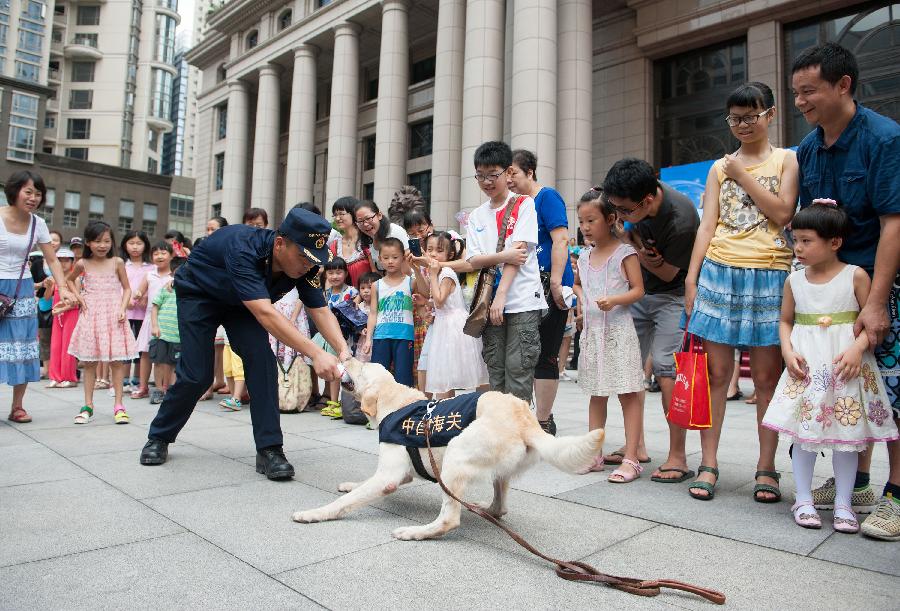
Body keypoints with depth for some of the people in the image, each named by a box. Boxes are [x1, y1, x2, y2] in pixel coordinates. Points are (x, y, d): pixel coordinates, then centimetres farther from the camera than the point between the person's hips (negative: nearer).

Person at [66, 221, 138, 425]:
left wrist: (122, 308, -10)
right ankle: (88, 405, 14)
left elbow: (126, 288, 4)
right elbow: (69, 280, 22)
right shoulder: (83, 264, 3)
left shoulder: (117, 263, 0)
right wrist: (79, 297, 6)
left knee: (117, 360, -2)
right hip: (91, 315, 1)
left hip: (113, 315, -1)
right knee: (89, 361, 5)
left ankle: (119, 404, 4)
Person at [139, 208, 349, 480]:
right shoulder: (243, 250, -43)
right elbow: (264, 313, -52)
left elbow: (320, 310, -23)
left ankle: (269, 450, -11)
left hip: (241, 302, 4)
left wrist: (343, 349, -42)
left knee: (262, 361, -17)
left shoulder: (305, 264, -24)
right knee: (197, 374, -8)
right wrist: (315, 353, -59)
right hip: (198, 294, -4)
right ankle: (159, 437, 20)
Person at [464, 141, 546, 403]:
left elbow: (519, 253, -7)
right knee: (495, 371, 8)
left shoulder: (524, 204, 2)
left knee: (517, 368, -6)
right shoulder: (476, 216, 15)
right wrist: (503, 256, -15)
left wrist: (501, 296, -14)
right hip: (489, 302, 5)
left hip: (522, 301, -4)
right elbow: (473, 260, 5)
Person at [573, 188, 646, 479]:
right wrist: (579, 297, 8)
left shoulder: (624, 252, -5)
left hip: (618, 329, -6)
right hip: (592, 331, 6)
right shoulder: (583, 256, 12)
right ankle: (594, 454, 20)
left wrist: (615, 300, -24)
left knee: (628, 395, -3)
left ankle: (631, 458, 2)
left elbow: (638, 289, -8)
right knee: (596, 395, 12)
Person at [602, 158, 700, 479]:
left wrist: (634, 245, -19)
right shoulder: (635, 196, -12)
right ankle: (636, 445, 15)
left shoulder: (680, 220, -31)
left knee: (665, 364, -17)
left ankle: (678, 457, -6)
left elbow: (667, 273, -17)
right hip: (641, 290, 7)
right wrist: (639, 249, -8)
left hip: (674, 293, -7)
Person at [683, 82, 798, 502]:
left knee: (766, 377, 1)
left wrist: (743, 176, -2)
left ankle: (766, 469, 12)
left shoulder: (786, 160, 9)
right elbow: (707, 225, 8)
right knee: (715, 373, 0)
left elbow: (782, 213, -6)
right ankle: (708, 465, 7)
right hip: (719, 273, 2)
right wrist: (691, 277, 0)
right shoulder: (719, 167, 15)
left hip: (769, 276, -1)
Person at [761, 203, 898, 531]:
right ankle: (803, 500, 16)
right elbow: (786, 321, 12)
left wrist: (857, 348, -18)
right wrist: (788, 351, -4)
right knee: (803, 430, 4)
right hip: (806, 366, 2)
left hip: (846, 363, -2)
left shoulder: (855, 276, -4)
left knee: (848, 433, 5)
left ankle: (843, 504, 19)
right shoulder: (794, 280, 4)